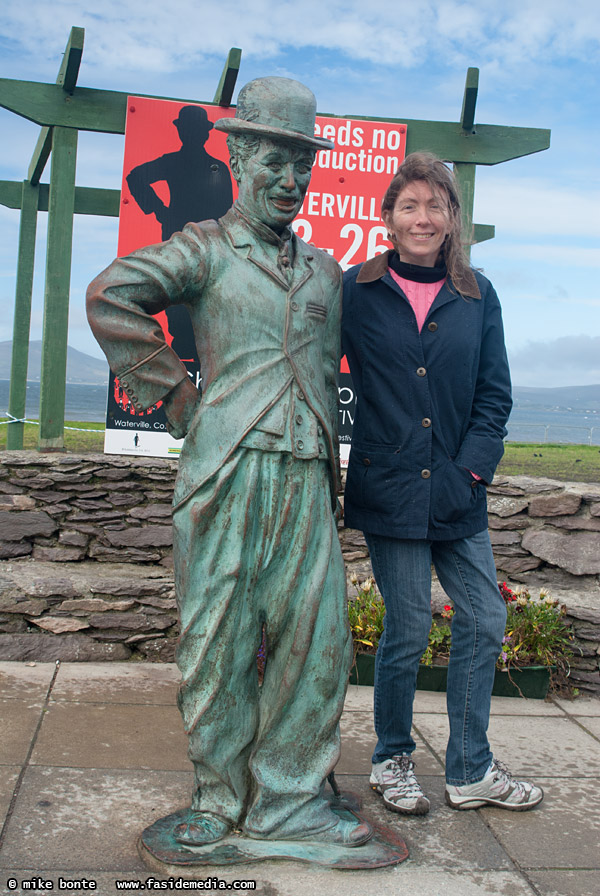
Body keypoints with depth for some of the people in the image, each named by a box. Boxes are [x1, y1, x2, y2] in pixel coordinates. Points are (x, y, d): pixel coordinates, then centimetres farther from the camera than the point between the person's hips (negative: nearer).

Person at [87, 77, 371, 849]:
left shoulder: (325, 271, 21)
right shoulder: (207, 249, 4)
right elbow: (110, 296, -8)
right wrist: (173, 394, -8)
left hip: (305, 477, 5)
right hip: (227, 469, -4)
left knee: (317, 637, 3)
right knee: (218, 640, 2)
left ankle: (288, 801, 17)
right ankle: (219, 795, 20)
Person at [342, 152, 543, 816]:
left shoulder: (477, 297, 8)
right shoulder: (356, 291, 0)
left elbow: (495, 394, 8)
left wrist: (472, 468, -3)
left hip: (457, 493, 4)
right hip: (388, 488, -4)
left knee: (485, 620, 7)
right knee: (409, 628, 1)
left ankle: (470, 771, 24)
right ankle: (392, 761, 24)